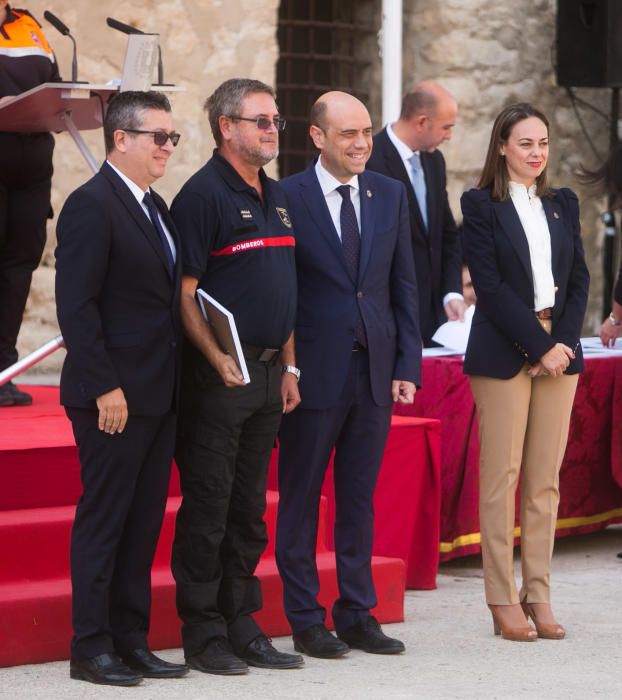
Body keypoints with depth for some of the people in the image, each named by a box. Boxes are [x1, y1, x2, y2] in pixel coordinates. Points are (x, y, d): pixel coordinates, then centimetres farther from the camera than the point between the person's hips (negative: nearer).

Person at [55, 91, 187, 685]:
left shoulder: (153, 207, 16)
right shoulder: (91, 205, -11)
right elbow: (75, 305, -17)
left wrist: (173, 384, 12)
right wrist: (105, 387, -20)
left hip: (158, 393, 9)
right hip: (114, 394, -8)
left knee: (144, 521, 11)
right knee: (103, 520, -2)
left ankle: (132, 641, 18)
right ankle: (91, 648, 4)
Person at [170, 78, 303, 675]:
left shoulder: (276, 197, 15)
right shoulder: (202, 195, -10)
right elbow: (184, 293, -14)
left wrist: (288, 367, 15)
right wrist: (217, 359, -22)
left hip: (267, 373, 8)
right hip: (218, 376, -8)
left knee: (248, 510, 12)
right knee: (207, 508, -2)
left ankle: (241, 627, 18)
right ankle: (203, 633, 4)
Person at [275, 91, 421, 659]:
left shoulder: (390, 195, 8)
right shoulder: (287, 198, -7)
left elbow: (404, 286, 10)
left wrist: (408, 366, 4)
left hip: (375, 372, 4)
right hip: (314, 372, -4)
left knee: (360, 499, 11)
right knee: (301, 499, 5)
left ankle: (358, 615, 19)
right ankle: (306, 619, 13)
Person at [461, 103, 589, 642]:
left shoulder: (563, 204, 13)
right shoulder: (481, 206, -2)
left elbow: (579, 278, 10)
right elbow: (490, 285, -9)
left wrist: (563, 342, -5)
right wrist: (539, 346, -13)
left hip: (559, 350, 5)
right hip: (504, 353, -4)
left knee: (546, 480, 5)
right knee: (501, 477, -3)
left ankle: (539, 596, 9)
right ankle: (503, 600, 1)